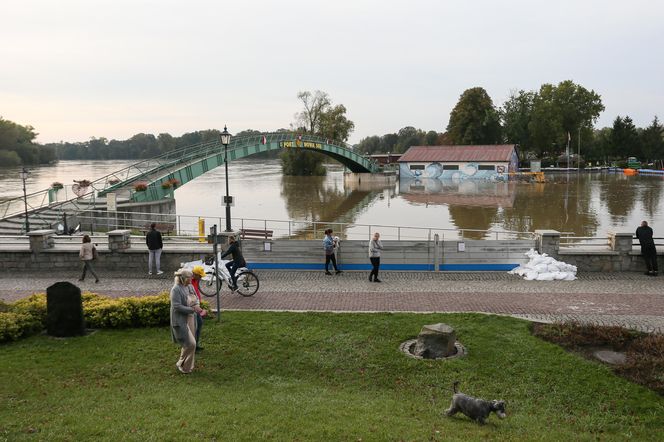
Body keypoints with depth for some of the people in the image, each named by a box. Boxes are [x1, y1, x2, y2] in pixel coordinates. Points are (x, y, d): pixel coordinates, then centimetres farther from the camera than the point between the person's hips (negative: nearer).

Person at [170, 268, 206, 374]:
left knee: (191, 344, 14)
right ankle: (181, 364, 11)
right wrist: (192, 309, -22)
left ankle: (188, 366, 29)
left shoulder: (189, 287, 5)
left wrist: (197, 305, -4)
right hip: (180, 321, -8)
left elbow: (195, 298, 19)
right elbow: (177, 307, -22)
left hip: (190, 318, 8)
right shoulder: (176, 290, -18)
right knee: (190, 344, -9)